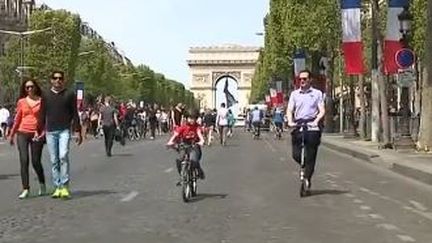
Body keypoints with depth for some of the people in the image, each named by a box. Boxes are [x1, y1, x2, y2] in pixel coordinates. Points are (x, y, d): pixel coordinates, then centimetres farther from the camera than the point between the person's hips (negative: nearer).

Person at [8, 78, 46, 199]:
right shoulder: (21, 102, 8)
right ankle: (25, 189, -1)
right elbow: (17, 119, 16)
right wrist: (11, 134, 18)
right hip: (22, 134, 2)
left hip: (36, 134, -2)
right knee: (24, 161, -6)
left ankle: (42, 184, 27)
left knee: (36, 162, 1)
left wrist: (43, 133, -13)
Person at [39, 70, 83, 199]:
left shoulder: (69, 94, 4)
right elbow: (42, 115, 14)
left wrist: (77, 131, -1)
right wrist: (40, 132, 10)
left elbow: (74, 114, 5)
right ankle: (57, 187, 10)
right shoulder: (46, 95, 11)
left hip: (64, 130, -3)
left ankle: (65, 186, -14)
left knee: (63, 156, -18)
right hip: (50, 132, 3)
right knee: (54, 160, 4)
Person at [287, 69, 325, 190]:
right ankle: (304, 167, 26)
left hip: (312, 127, -2)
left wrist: (316, 121, -17)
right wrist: (290, 121, -13)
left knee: (311, 156, -3)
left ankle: (307, 178, 9)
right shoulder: (294, 94, 12)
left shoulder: (317, 93, 7)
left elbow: (322, 110, 1)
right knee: (296, 155, -5)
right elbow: (289, 110, 6)